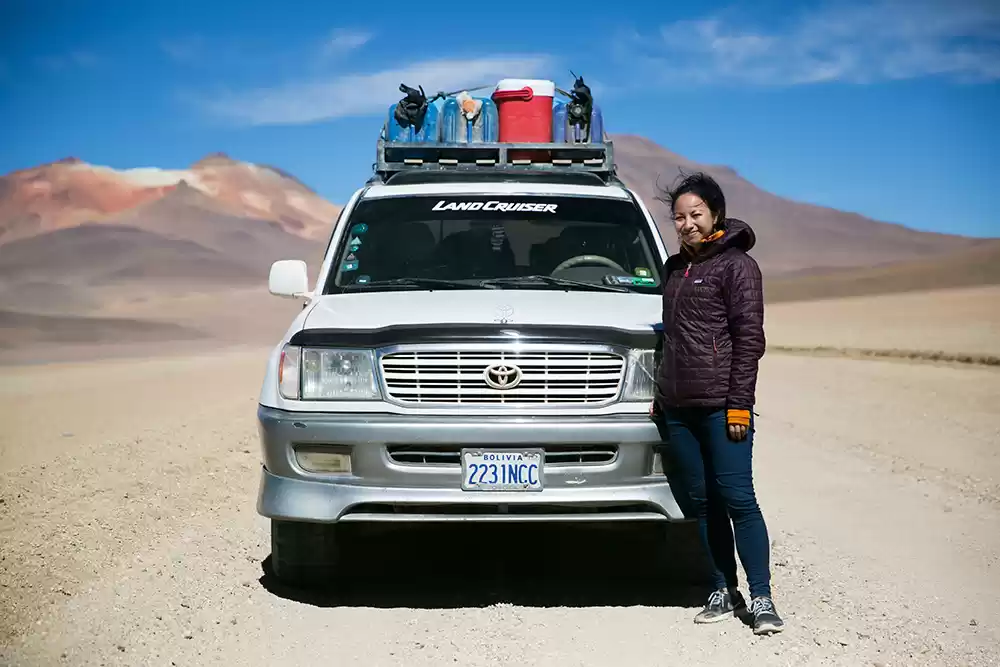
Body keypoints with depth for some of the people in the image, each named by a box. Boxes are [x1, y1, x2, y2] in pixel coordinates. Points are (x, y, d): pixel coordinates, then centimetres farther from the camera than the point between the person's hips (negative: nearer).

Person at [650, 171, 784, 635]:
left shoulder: (736, 265, -3)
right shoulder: (674, 268, 18)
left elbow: (749, 338, -8)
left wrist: (739, 404, -14)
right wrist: (660, 396, 17)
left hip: (720, 405, -7)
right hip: (677, 406, 7)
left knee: (736, 498, -8)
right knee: (701, 502, 8)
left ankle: (761, 598, -3)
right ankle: (723, 592, 16)